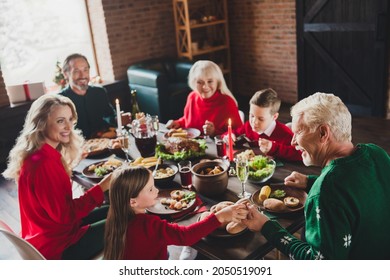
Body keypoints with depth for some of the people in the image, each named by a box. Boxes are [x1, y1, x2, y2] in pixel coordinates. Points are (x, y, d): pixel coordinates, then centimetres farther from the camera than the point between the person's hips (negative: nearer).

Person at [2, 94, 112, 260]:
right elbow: (64, 215, -27)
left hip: (54, 230, 9)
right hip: (53, 246, -9)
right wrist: (101, 187, -27)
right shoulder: (42, 163, -30)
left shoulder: (46, 153, 1)